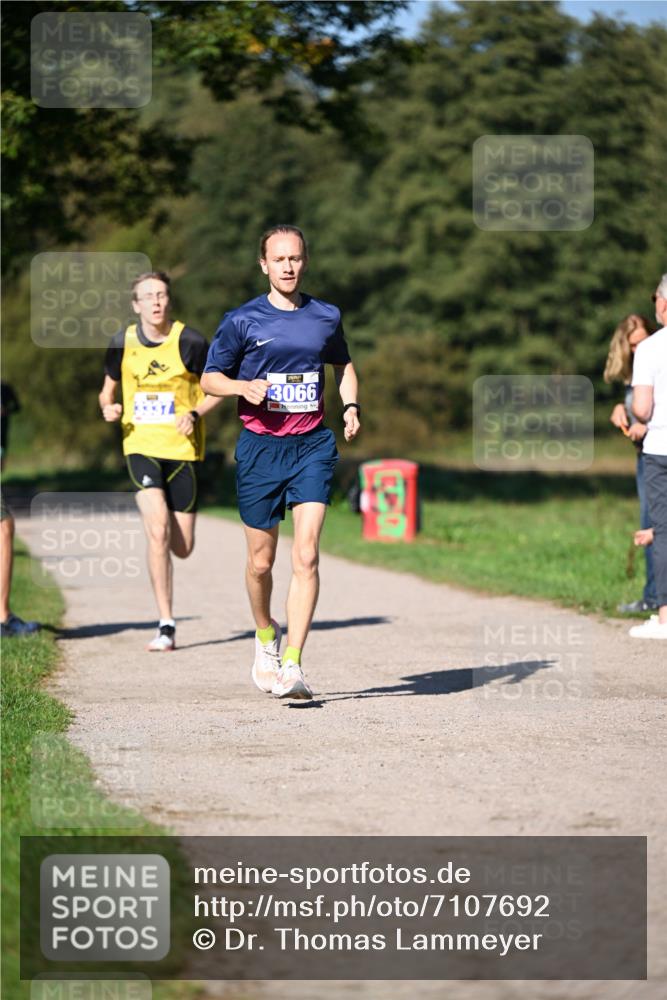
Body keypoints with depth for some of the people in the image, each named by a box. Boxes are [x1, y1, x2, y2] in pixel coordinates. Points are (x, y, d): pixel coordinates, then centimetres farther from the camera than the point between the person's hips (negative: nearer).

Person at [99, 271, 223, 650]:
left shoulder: (190, 342, -8)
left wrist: (195, 413, -16)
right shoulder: (123, 344, -1)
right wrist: (108, 407, -8)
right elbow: (109, 388, 14)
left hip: (183, 449, 0)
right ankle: (166, 625, -12)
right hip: (141, 446, 0)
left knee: (181, 547, 4)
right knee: (158, 531, -19)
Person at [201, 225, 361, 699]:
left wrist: (351, 406, 9)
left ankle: (292, 664, -16)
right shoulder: (242, 320, 0)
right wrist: (244, 386, -14)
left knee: (306, 553, -14)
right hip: (260, 447, -1)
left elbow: (343, 364, 27)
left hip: (312, 446, 1)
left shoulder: (326, 317, 8)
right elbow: (210, 377, 6)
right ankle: (265, 634, 36)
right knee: (261, 560, 6)